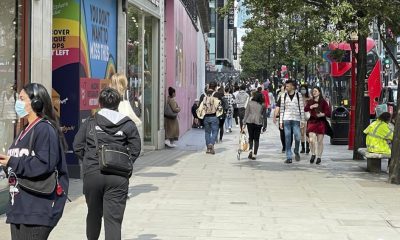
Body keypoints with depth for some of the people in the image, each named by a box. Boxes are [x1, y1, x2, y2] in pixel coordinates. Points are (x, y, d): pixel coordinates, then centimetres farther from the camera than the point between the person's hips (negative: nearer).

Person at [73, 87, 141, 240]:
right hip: (118, 178, -1)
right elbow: (135, 149, 0)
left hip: (92, 174, 2)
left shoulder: (89, 123, 6)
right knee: (114, 218, -3)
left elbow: (77, 147, 4)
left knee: (93, 213, 21)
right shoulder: (128, 124, 4)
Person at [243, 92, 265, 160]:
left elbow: (246, 113, 1)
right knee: (256, 139, 7)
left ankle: (251, 150, -8)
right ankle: (254, 154, 4)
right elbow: (263, 114, 7)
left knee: (250, 137, 13)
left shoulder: (250, 103, 1)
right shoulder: (263, 105, 3)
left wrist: (244, 123, 3)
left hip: (250, 122, 0)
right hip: (258, 123, 0)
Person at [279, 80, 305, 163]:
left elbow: (301, 108, 5)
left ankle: (296, 152, 21)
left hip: (296, 119, -1)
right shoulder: (283, 95, 8)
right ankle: (289, 157, 4)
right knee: (287, 139, 0)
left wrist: (302, 120, 1)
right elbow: (282, 108, 9)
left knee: (297, 137, -7)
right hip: (286, 119, 1)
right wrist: (281, 121, 5)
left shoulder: (298, 95, 3)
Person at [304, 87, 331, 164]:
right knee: (311, 140, -12)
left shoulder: (323, 102, 1)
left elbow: (328, 112, -3)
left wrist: (323, 114, -19)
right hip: (312, 122, 1)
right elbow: (305, 109, -4)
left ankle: (319, 157, 17)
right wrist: (311, 106, -17)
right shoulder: (310, 101, 10)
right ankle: (313, 154, 12)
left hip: (321, 122, -1)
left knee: (320, 141, 4)